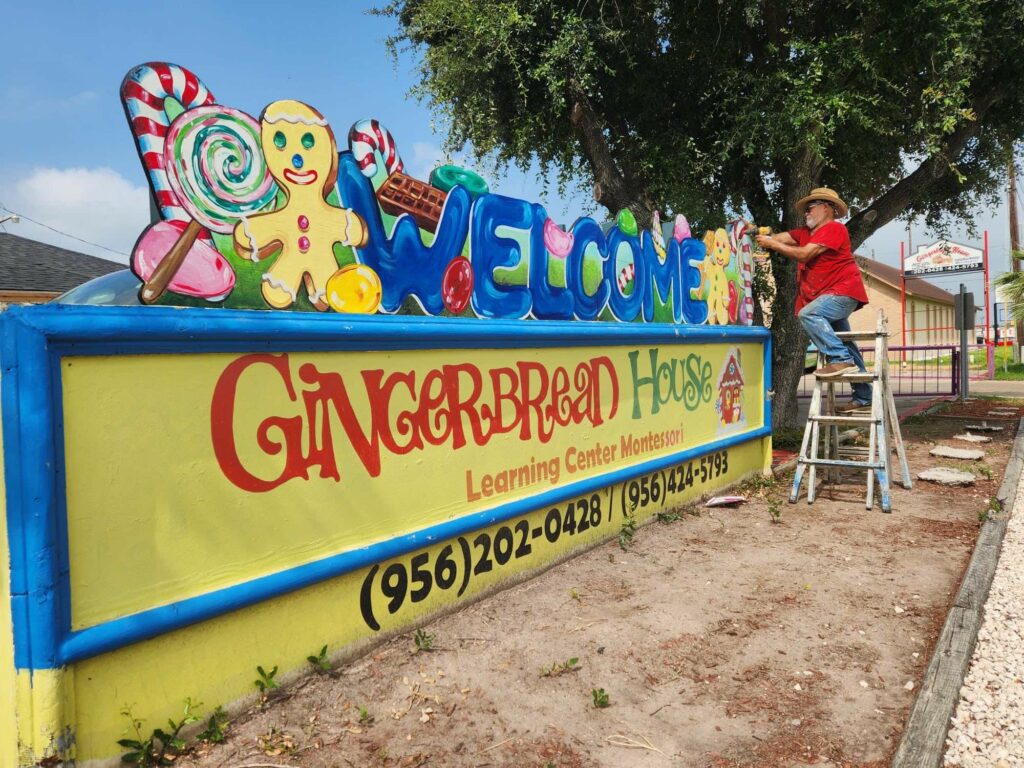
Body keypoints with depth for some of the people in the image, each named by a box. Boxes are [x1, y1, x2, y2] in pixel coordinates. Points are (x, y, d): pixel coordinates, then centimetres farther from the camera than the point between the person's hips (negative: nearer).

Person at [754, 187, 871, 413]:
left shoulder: (834, 228, -11)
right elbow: (782, 237, 3)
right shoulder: (806, 232, 16)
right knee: (845, 346, 12)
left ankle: (841, 359, -31)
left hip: (843, 292, -10)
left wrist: (772, 245, -15)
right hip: (833, 295, 10)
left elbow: (804, 254, -20)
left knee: (808, 314, -31)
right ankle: (863, 396, 20)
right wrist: (761, 236, -12)